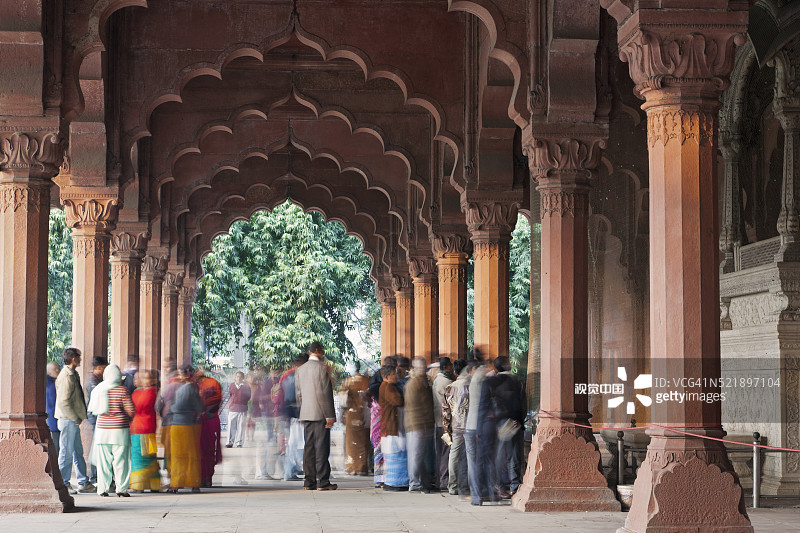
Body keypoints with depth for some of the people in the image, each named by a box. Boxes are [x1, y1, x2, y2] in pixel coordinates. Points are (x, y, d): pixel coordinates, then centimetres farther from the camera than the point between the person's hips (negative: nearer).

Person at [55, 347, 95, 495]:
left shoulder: (72, 375, 15)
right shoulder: (66, 377, -17)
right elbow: (64, 402, -22)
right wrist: (75, 418, -17)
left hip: (74, 421, 10)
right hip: (68, 420, -10)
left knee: (78, 452, 13)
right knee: (67, 452, -3)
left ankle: (83, 483, 18)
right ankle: (63, 484, 4)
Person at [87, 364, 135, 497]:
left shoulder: (99, 389, 4)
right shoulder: (122, 391, -9)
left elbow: (94, 409, 14)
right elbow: (131, 411, -8)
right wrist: (128, 418, 11)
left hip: (102, 429, 4)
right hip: (120, 431, -4)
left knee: (103, 460, 8)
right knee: (121, 459, 2)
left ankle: (102, 488, 8)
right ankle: (121, 488, 2)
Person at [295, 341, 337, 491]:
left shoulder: (300, 370, 11)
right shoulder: (321, 368, -10)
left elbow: (298, 394, 14)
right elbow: (325, 393, -13)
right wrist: (329, 415, -11)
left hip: (306, 414, 7)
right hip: (320, 414, -7)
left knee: (309, 447, 8)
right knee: (321, 447, -5)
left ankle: (309, 481, 8)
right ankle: (323, 481, -5)